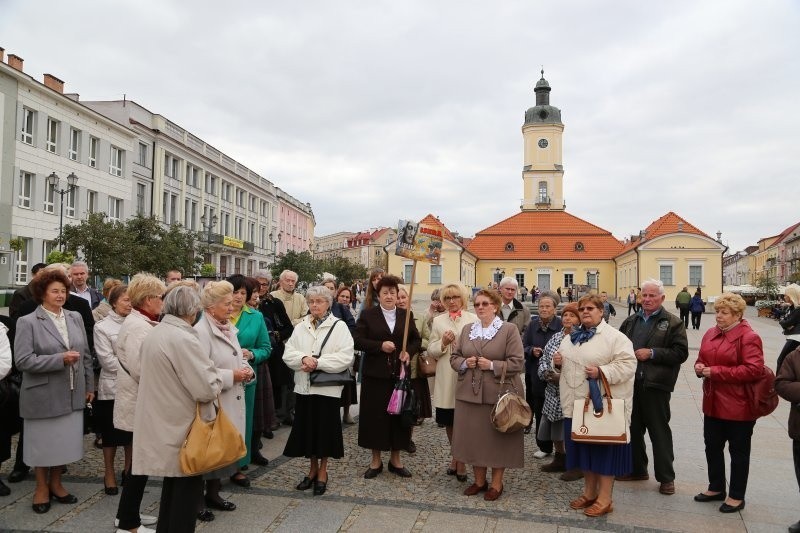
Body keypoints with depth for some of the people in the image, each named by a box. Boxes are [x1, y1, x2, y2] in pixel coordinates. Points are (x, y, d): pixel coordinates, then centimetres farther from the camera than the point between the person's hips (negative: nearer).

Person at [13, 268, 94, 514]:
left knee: (64, 441, 13)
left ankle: (55, 484, 33)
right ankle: (42, 487, 31)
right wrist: (60, 359, -22)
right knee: (43, 442, 11)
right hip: (42, 395, -4)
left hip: (72, 394, 4)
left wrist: (89, 386, 9)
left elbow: (86, 354, 10)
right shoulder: (27, 322, -8)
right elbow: (22, 360, -15)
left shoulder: (75, 318, 7)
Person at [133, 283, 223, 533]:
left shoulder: (154, 333, 5)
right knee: (187, 485, 6)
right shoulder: (184, 339, -23)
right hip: (182, 425, -9)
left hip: (163, 422, 9)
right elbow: (207, 388, -25)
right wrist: (216, 375, -4)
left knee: (173, 480, 21)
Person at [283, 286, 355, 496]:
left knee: (325, 429, 5)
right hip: (304, 386, 4)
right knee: (308, 428, 11)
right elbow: (288, 353, 2)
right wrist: (304, 358, -18)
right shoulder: (300, 327, 8)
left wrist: (318, 362, -18)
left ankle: (322, 472, 21)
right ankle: (313, 469, 29)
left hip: (328, 387, -4)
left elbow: (346, 357, -14)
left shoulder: (339, 327, -4)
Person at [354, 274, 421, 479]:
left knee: (398, 415, 7)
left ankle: (395, 459, 22)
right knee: (375, 415, 3)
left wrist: (408, 351, -8)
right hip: (376, 374, -2)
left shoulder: (405, 315, 7)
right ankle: (375, 460, 18)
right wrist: (380, 346, -17)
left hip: (400, 373, 2)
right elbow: (358, 340, -5)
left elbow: (417, 339, 12)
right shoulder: (368, 314, 0)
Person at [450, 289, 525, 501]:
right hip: (470, 393, 5)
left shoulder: (509, 330, -4)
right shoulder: (467, 330, 11)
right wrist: (464, 363, -8)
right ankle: (479, 480, 26)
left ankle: (496, 483, 20)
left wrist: (492, 365, -18)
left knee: (497, 437, 5)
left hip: (498, 394, -4)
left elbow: (518, 363, -9)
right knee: (473, 436, 10)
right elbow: (454, 357, 13)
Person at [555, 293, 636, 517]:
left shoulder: (615, 337, -9)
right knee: (584, 447, 15)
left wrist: (601, 372, -27)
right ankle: (589, 493, 29)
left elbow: (627, 364, -17)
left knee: (603, 449, 2)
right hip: (576, 404, 7)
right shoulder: (572, 337, 14)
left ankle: (605, 499, 14)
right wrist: (559, 362, 2)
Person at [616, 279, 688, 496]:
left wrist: (652, 353, -17)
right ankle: (637, 469, 30)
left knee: (659, 431, 2)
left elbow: (680, 353, -11)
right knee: (633, 428, 14)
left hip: (655, 385, -5)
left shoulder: (673, 323, -2)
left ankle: (666, 477, 14)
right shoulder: (631, 321, 14)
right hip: (630, 383, 6)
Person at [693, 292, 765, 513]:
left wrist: (716, 372, -23)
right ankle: (716, 488, 33)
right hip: (713, 402, 7)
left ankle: (737, 496, 21)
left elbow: (753, 370, -23)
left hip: (738, 406, -7)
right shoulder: (711, 333, 8)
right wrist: (699, 367, -5)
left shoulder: (749, 337, -15)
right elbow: (702, 359, 19)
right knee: (712, 447, 17)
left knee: (738, 451, 8)